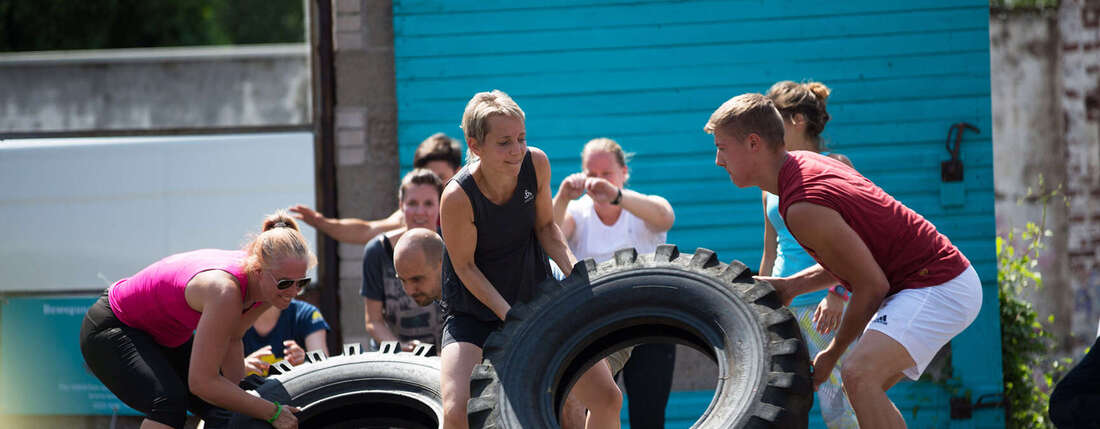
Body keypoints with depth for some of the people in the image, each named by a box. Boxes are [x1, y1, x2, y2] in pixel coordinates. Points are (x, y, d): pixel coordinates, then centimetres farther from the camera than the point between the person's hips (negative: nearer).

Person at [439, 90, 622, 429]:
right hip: (474, 312, -4)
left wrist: (572, 270, -14)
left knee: (608, 398, 1)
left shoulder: (535, 163, -14)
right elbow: (465, 267, -16)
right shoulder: (458, 196, -27)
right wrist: (512, 320, -22)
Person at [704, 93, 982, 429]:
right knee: (861, 386, 21)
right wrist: (792, 286, 7)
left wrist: (832, 354, -7)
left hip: (938, 287, -11)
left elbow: (872, 285, -18)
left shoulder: (803, 207, -23)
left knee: (859, 375, -28)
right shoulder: (808, 163, 8)